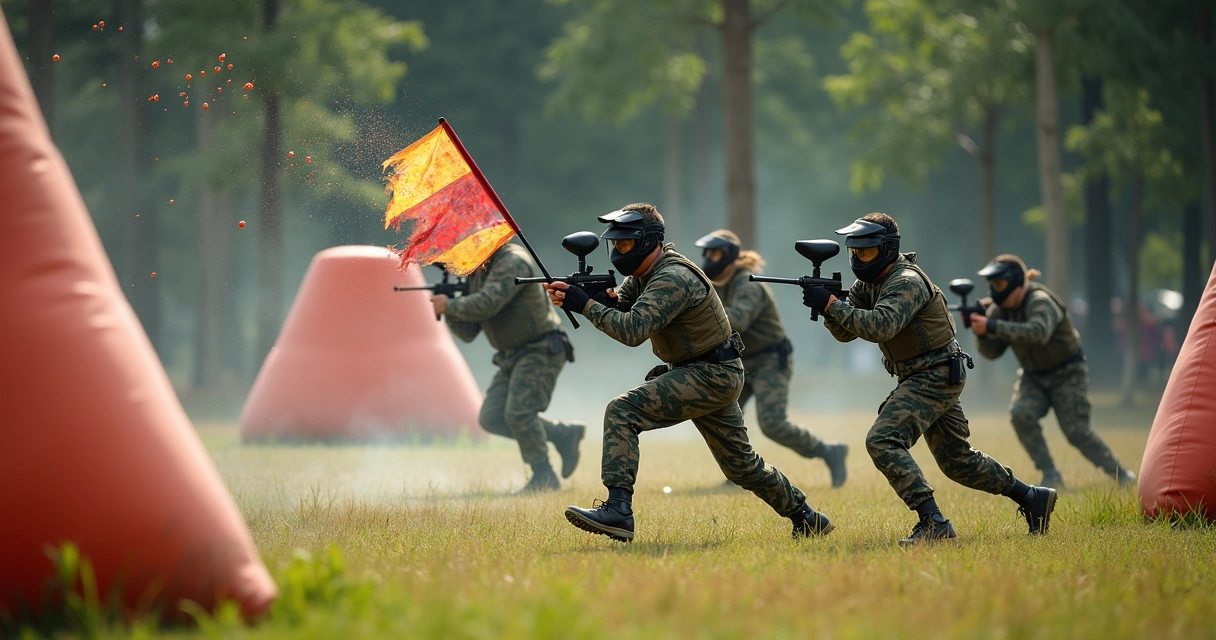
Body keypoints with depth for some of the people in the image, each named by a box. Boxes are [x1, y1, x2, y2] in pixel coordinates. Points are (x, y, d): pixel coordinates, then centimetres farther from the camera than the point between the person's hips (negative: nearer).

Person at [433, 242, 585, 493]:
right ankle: (563, 434, 9)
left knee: (519, 412, -19)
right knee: (492, 418, -2)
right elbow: (468, 333, 12)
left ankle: (544, 478, -4)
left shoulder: (513, 262, -17)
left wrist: (450, 305, -17)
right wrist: (449, 313, -7)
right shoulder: (477, 274, 11)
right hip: (512, 357, 9)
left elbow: (486, 304, -31)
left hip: (540, 352, -9)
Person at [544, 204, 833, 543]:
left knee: (622, 412, -22)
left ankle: (618, 510, -30)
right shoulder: (644, 272, 8)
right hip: (713, 377, 11)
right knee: (741, 464, 20)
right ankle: (807, 519, 33)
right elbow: (620, 308, 5)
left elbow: (632, 330, -32)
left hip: (712, 377, -11)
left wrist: (585, 305, -29)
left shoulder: (674, 280, -22)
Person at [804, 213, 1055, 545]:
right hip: (924, 378, 10)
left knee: (882, 441, -22)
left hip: (935, 377, -10)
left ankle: (932, 522, -27)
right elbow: (846, 332, 3)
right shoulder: (870, 283, 8)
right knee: (957, 459, 18)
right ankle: (1032, 498, 29)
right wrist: (828, 308, -17)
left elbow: (880, 327, -37)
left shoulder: (906, 283, -21)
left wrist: (832, 304, -39)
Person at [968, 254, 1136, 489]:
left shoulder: (1040, 301, -26)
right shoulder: (1000, 309, -4)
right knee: (1021, 414, -21)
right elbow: (992, 352, -4)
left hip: (1067, 374, -6)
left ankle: (1122, 476, 3)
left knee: (1077, 431, -13)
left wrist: (992, 327, -52)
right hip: (1033, 377, 6)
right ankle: (1051, 477, -14)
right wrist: (981, 332, -26)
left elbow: (1038, 333, -47)